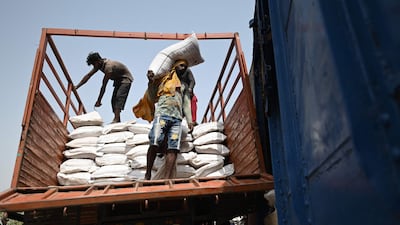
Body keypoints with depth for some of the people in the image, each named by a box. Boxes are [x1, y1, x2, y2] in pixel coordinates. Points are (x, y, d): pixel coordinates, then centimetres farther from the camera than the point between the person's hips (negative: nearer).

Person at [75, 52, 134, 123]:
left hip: (126, 79, -10)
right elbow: (88, 75, 0)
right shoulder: (99, 64, -5)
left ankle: (116, 119, -36)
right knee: (114, 99, 1)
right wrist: (77, 87, -5)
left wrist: (98, 101, -25)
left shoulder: (108, 66, -32)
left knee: (119, 97, -26)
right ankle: (117, 121, 3)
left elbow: (103, 86, -30)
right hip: (118, 80, 10)